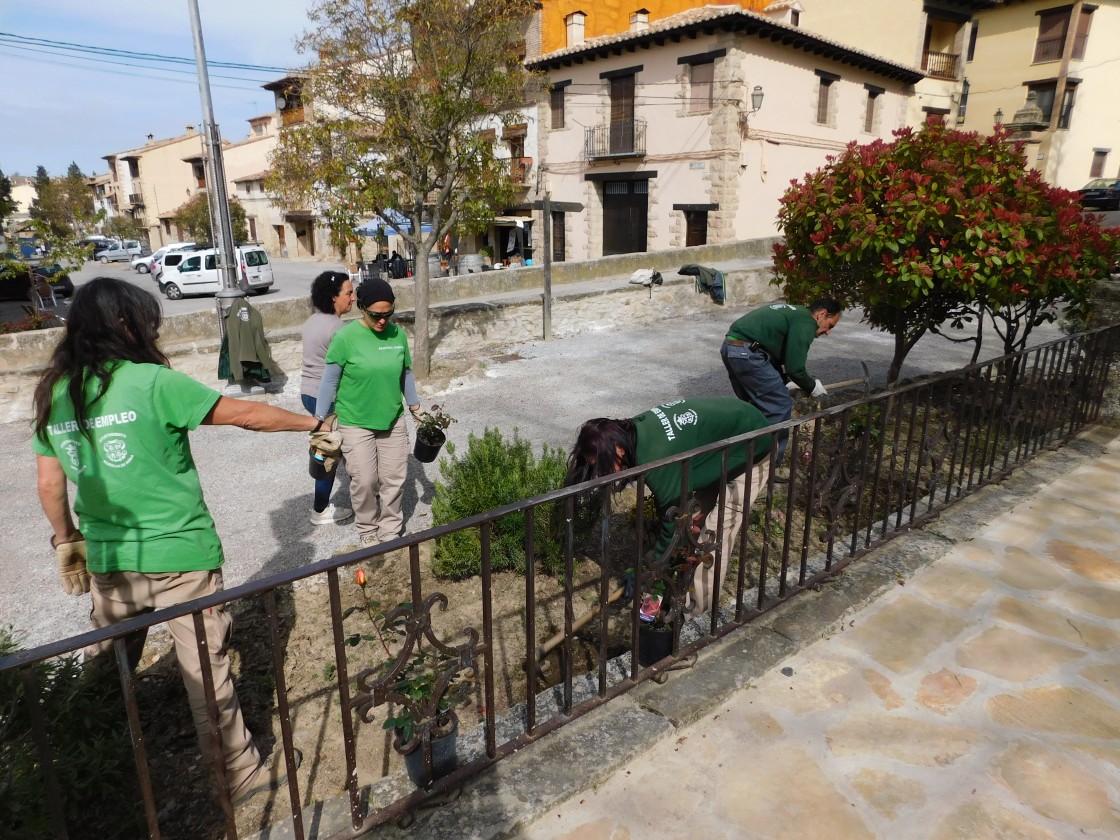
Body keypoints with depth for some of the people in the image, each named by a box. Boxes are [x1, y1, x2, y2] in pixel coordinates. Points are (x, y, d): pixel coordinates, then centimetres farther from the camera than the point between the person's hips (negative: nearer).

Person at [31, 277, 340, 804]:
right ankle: (241, 772, 21)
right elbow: (247, 415, -10)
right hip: (178, 554, -6)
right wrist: (315, 426, 1)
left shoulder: (53, 395, 3)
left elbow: (49, 483, 10)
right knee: (205, 671, 6)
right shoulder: (152, 382, -15)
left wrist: (66, 540, 24)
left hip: (107, 560, 6)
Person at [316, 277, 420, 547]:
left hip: (393, 421, 4)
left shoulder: (398, 334, -4)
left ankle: (390, 532, 27)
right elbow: (330, 381, -8)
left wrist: (415, 406, 13)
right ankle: (367, 530, 26)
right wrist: (321, 420, -6)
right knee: (364, 481, 2)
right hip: (355, 423, -3)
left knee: (394, 479, 9)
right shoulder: (345, 337, -15)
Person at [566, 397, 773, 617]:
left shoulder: (656, 458, -35)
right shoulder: (635, 431, -10)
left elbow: (673, 517, -23)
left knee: (716, 533, -6)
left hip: (750, 450, -8)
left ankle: (697, 611, 5)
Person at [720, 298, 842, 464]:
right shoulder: (806, 323, -6)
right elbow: (794, 367, -8)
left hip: (731, 347, 10)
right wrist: (812, 387, 10)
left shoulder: (794, 313, 24)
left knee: (756, 404, 24)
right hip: (746, 353, -10)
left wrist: (785, 382, 28)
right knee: (780, 405, 1)